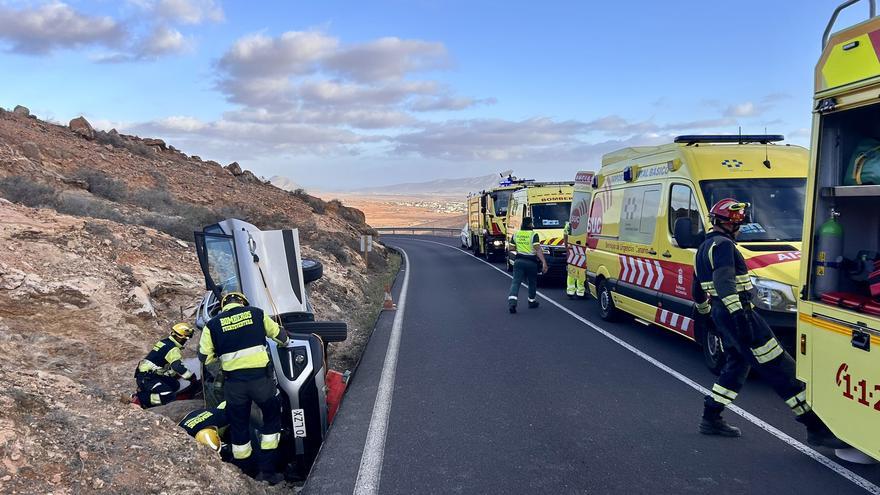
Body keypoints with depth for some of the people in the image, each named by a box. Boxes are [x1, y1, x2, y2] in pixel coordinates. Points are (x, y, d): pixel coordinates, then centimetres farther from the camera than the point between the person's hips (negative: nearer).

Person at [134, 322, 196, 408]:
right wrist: (192, 377, -17)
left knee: (175, 385, 9)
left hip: (148, 374, 9)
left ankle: (145, 389, 6)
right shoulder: (172, 349, -16)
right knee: (168, 397, -19)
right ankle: (139, 397, -13)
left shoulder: (165, 342, 12)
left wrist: (175, 374, 28)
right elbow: (178, 367, -25)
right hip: (146, 378, -9)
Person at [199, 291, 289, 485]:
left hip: (233, 382, 1)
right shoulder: (257, 313, 7)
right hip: (261, 377, -1)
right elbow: (279, 335, 18)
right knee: (272, 418, 17)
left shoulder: (213, 324, 6)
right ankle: (267, 470, 14)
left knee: (239, 426, 17)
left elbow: (204, 357, 6)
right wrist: (284, 342, 41)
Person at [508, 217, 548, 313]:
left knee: (516, 282, -2)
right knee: (532, 283, 17)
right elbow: (538, 250, -19)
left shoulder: (516, 234, 3)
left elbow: (513, 247, 13)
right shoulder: (533, 235, -11)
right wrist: (544, 262, -21)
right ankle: (532, 301, 29)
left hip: (519, 261, 3)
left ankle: (512, 301, -20)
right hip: (531, 262, -3)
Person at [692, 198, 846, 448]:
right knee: (781, 368, -8)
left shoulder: (705, 247, 19)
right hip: (736, 312, -11)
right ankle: (817, 428, -5)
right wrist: (737, 313, -35)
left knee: (737, 365, 20)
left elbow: (698, 288, 29)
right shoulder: (723, 245, -13)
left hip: (720, 313, 11)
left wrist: (703, 311, 41)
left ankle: (711, 419, 23)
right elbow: (724, 282, -27)